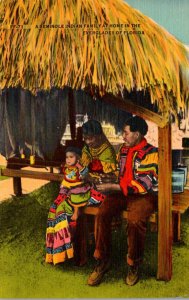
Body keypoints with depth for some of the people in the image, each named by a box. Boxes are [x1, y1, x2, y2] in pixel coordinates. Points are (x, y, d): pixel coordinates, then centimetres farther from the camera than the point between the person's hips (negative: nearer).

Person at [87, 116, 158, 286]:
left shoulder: (151, 153, -10)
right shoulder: (123, 149, 12)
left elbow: (143, 184, -18)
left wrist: (113, 187, -21)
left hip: (144, 195, -5)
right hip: (122, 193, 6)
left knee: (135, 220, -35)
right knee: (102, 213, -22)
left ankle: (134, 264, -8)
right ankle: (103, 261, -7)